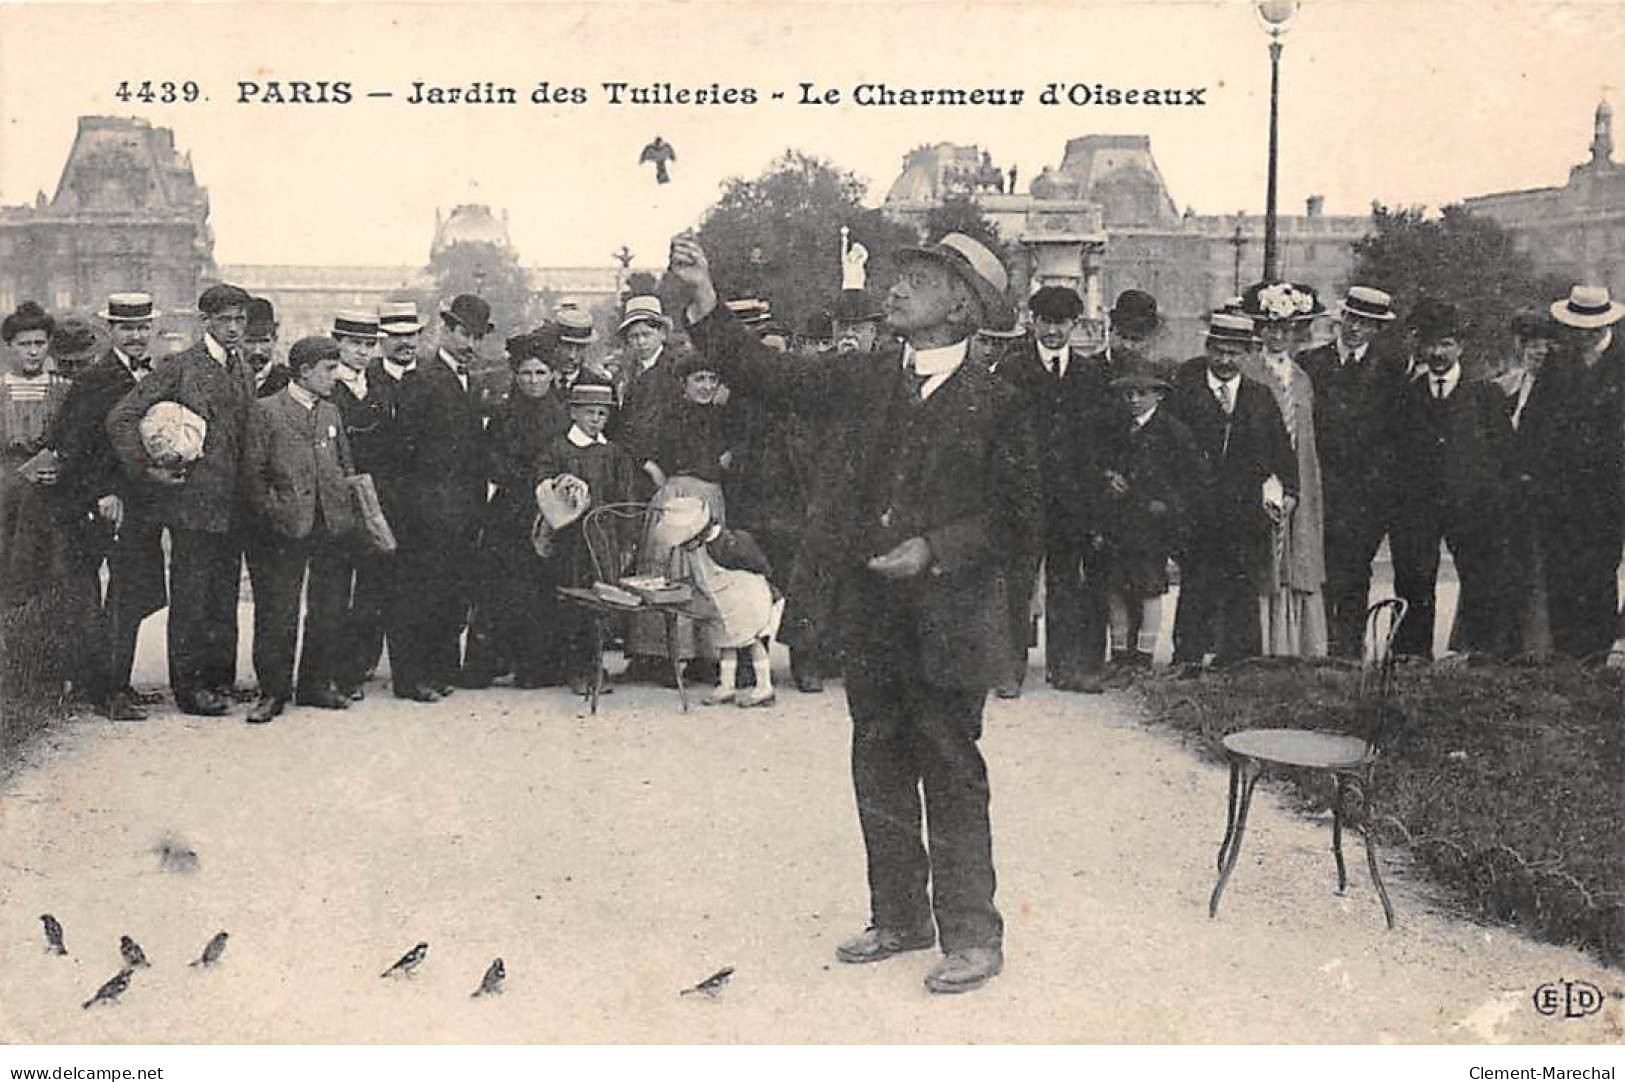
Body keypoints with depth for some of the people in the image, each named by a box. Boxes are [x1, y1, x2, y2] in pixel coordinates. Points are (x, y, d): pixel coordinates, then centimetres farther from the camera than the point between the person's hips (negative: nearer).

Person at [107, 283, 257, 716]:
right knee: (191, 596, 0)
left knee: (224, 595, 12)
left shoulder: (245, 371, 13)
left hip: (232, 505, 6)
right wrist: (147, 470, -13)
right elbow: (120, 419, -9)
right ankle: (190, 687, 8)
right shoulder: (179, 368, -7)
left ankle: (220, 679, 22)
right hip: (193, 503, -6)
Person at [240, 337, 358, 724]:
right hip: (288, 529, -5)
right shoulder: (266, 411, 0)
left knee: (329, 612, 8)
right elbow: (253, 472, -3)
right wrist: (273, 512, -8)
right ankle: (273, 691, 7)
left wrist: (349, 513, 9)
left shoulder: (331, 412, 16)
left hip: (333, 528, 5)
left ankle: (318, 684, 20)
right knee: (278, 614, -2)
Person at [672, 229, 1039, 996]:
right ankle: (900, 918, 29)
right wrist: (703, 297, -3)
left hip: (945, 617, -5)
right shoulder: (868, 378, 6)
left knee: (951, 773, 0)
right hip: (869, 614, 6)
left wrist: (934, 550, -16)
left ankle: (972, 935, 14)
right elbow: (766, 376, 5)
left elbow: (1017, 522, -5)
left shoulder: (993, 402, -7)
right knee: (879, 767, 14)